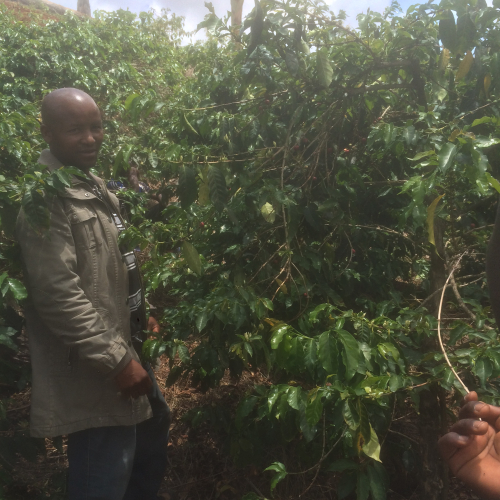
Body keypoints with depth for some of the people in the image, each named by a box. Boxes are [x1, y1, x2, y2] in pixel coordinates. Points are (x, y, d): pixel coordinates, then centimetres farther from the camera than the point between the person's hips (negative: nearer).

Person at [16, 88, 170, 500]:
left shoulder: (93, 184, 11)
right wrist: (116, 360, -23)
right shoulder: (47, 199, -19)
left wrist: (143, 317, 18)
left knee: (154, 425, 27)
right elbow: (57, 293, -26)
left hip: (126, 349, 10)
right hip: (93, 373, -10)